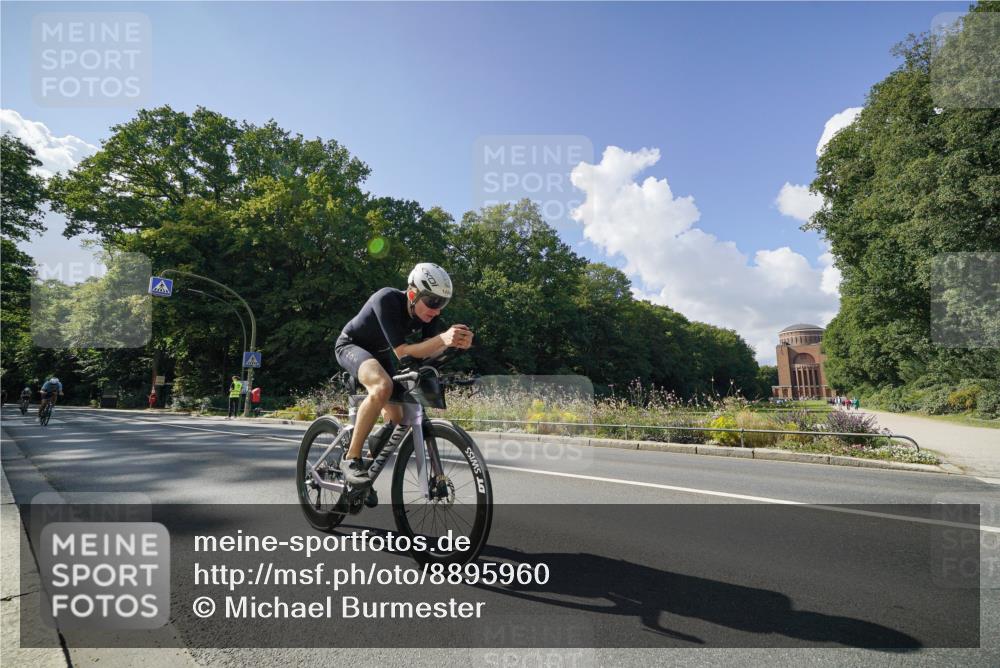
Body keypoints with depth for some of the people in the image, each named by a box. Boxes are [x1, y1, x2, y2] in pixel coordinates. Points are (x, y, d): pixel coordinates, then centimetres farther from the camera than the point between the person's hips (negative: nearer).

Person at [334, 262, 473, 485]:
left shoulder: (429, 314, -17)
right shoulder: (387, 299, -35)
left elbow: (428, 350, -27)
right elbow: (401, 352, -39)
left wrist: (454, 341, -47)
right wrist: (442, 339, -53)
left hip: (379, 353, 7)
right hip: (351, 345, -7)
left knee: (397, 421, 6)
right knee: (383, 387, -37)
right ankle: (351, 458, -24)